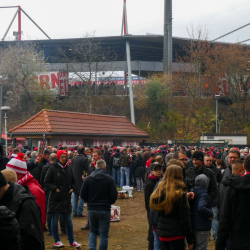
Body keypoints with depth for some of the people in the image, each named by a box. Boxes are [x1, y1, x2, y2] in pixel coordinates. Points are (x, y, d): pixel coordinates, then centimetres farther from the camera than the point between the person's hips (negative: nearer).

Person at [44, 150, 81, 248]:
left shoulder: (69, 168, 7)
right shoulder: (53, 168, -8)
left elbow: (73, 181, 20)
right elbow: (46, 182, -7)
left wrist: (72, 188, 3)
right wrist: (55, 188, -18)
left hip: (66, 199, 4)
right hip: (55, 199, -4)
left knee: (69, 221, 10)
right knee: (55, 220, 5)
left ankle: (71, 241, 19)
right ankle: (56, 241, 16)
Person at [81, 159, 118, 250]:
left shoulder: (88, 179, 0)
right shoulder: (110, 179, -6)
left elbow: (83, 195, 1)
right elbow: (114, 196, -7)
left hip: (91, 209, 3)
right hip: (105, 210, -3)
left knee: (93, 231, 17)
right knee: (104, 234, 6)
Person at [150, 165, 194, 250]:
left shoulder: (160, 190, 4)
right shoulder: (180, 194, -14)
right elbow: (184, 219, -12)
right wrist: (190, 240, -6)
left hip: (162, 233, 6)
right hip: (176, 234, -6)